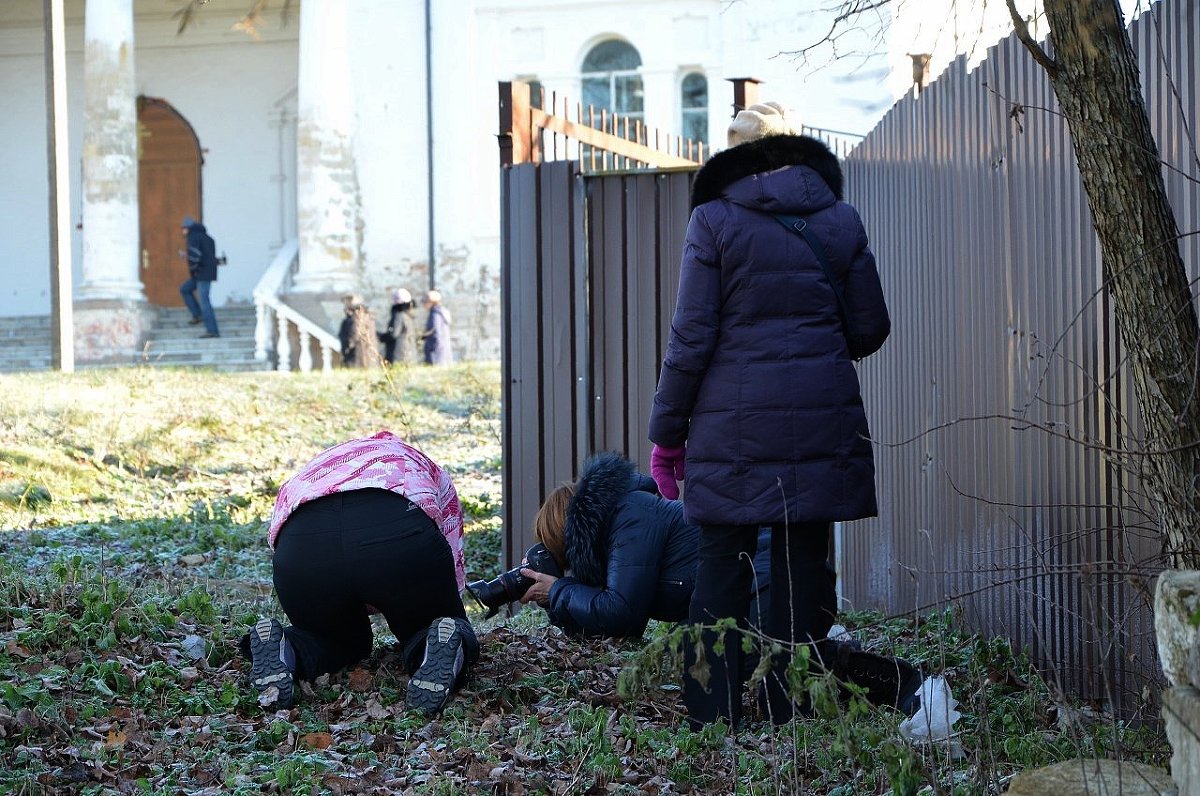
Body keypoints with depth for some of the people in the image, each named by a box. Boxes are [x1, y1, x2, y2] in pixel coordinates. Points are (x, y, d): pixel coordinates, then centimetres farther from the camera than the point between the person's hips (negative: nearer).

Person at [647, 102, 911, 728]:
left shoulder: (713, 222, -1)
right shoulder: (840, 220, 7)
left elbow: (691, 338, -4)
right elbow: (869, 330, 10)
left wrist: (666, 434, 2)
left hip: (733, 426, -2)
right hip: (823, 427, 2)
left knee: (720, 569, 3)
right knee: (803, 567, 7)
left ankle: (712, 722, 4)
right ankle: (788, 721, 10)